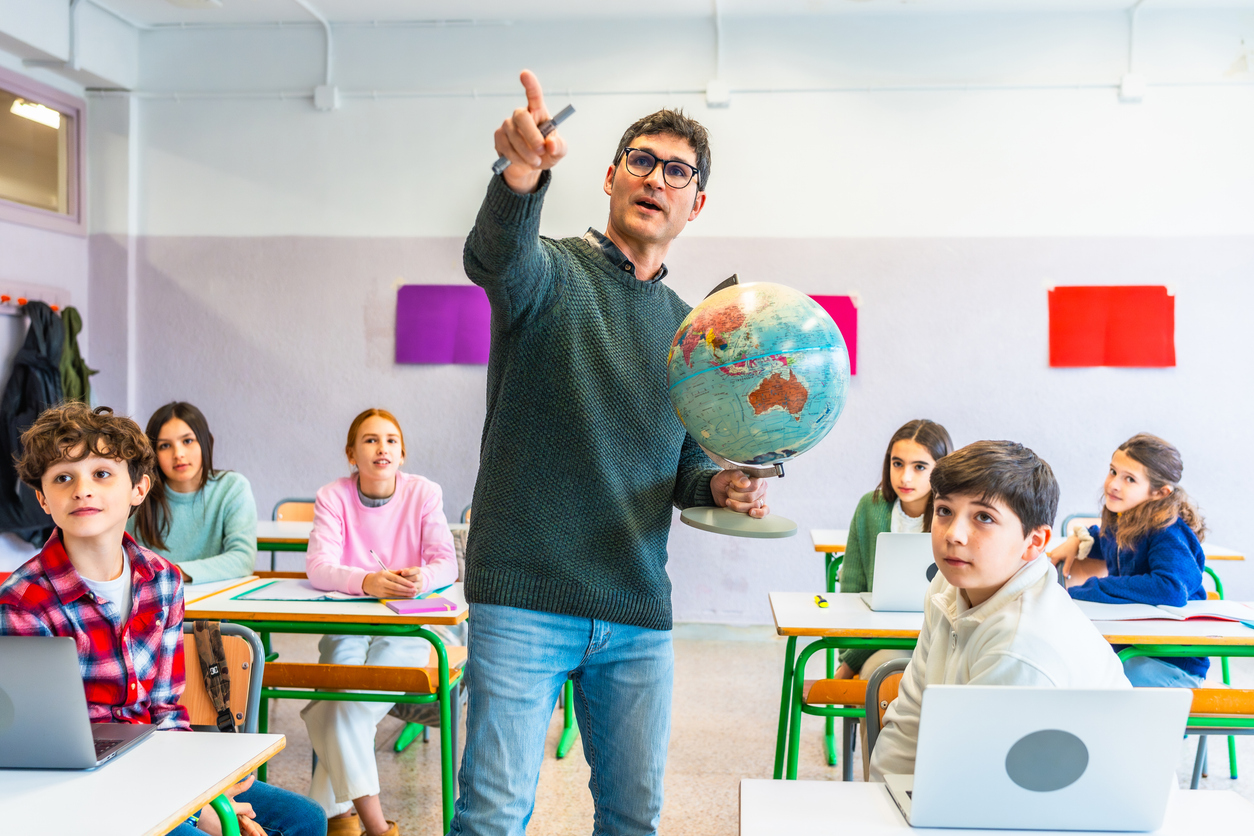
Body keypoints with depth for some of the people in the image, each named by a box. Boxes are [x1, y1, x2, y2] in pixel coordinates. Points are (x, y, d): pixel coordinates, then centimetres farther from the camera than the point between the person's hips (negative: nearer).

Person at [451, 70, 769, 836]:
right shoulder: (549, 272, -2)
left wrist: (722, 485, -2)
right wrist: (523, 174, -48)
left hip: (638, 611, 5)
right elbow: (496, 257, -28)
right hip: (524, 599, -5)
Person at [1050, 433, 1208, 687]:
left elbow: (1172, 589, -37)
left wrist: (1083, 590, -31)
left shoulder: (1168, 535, -19)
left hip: (1174, 663, -8)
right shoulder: (1121, 522, 3)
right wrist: (1080, 540, 6)